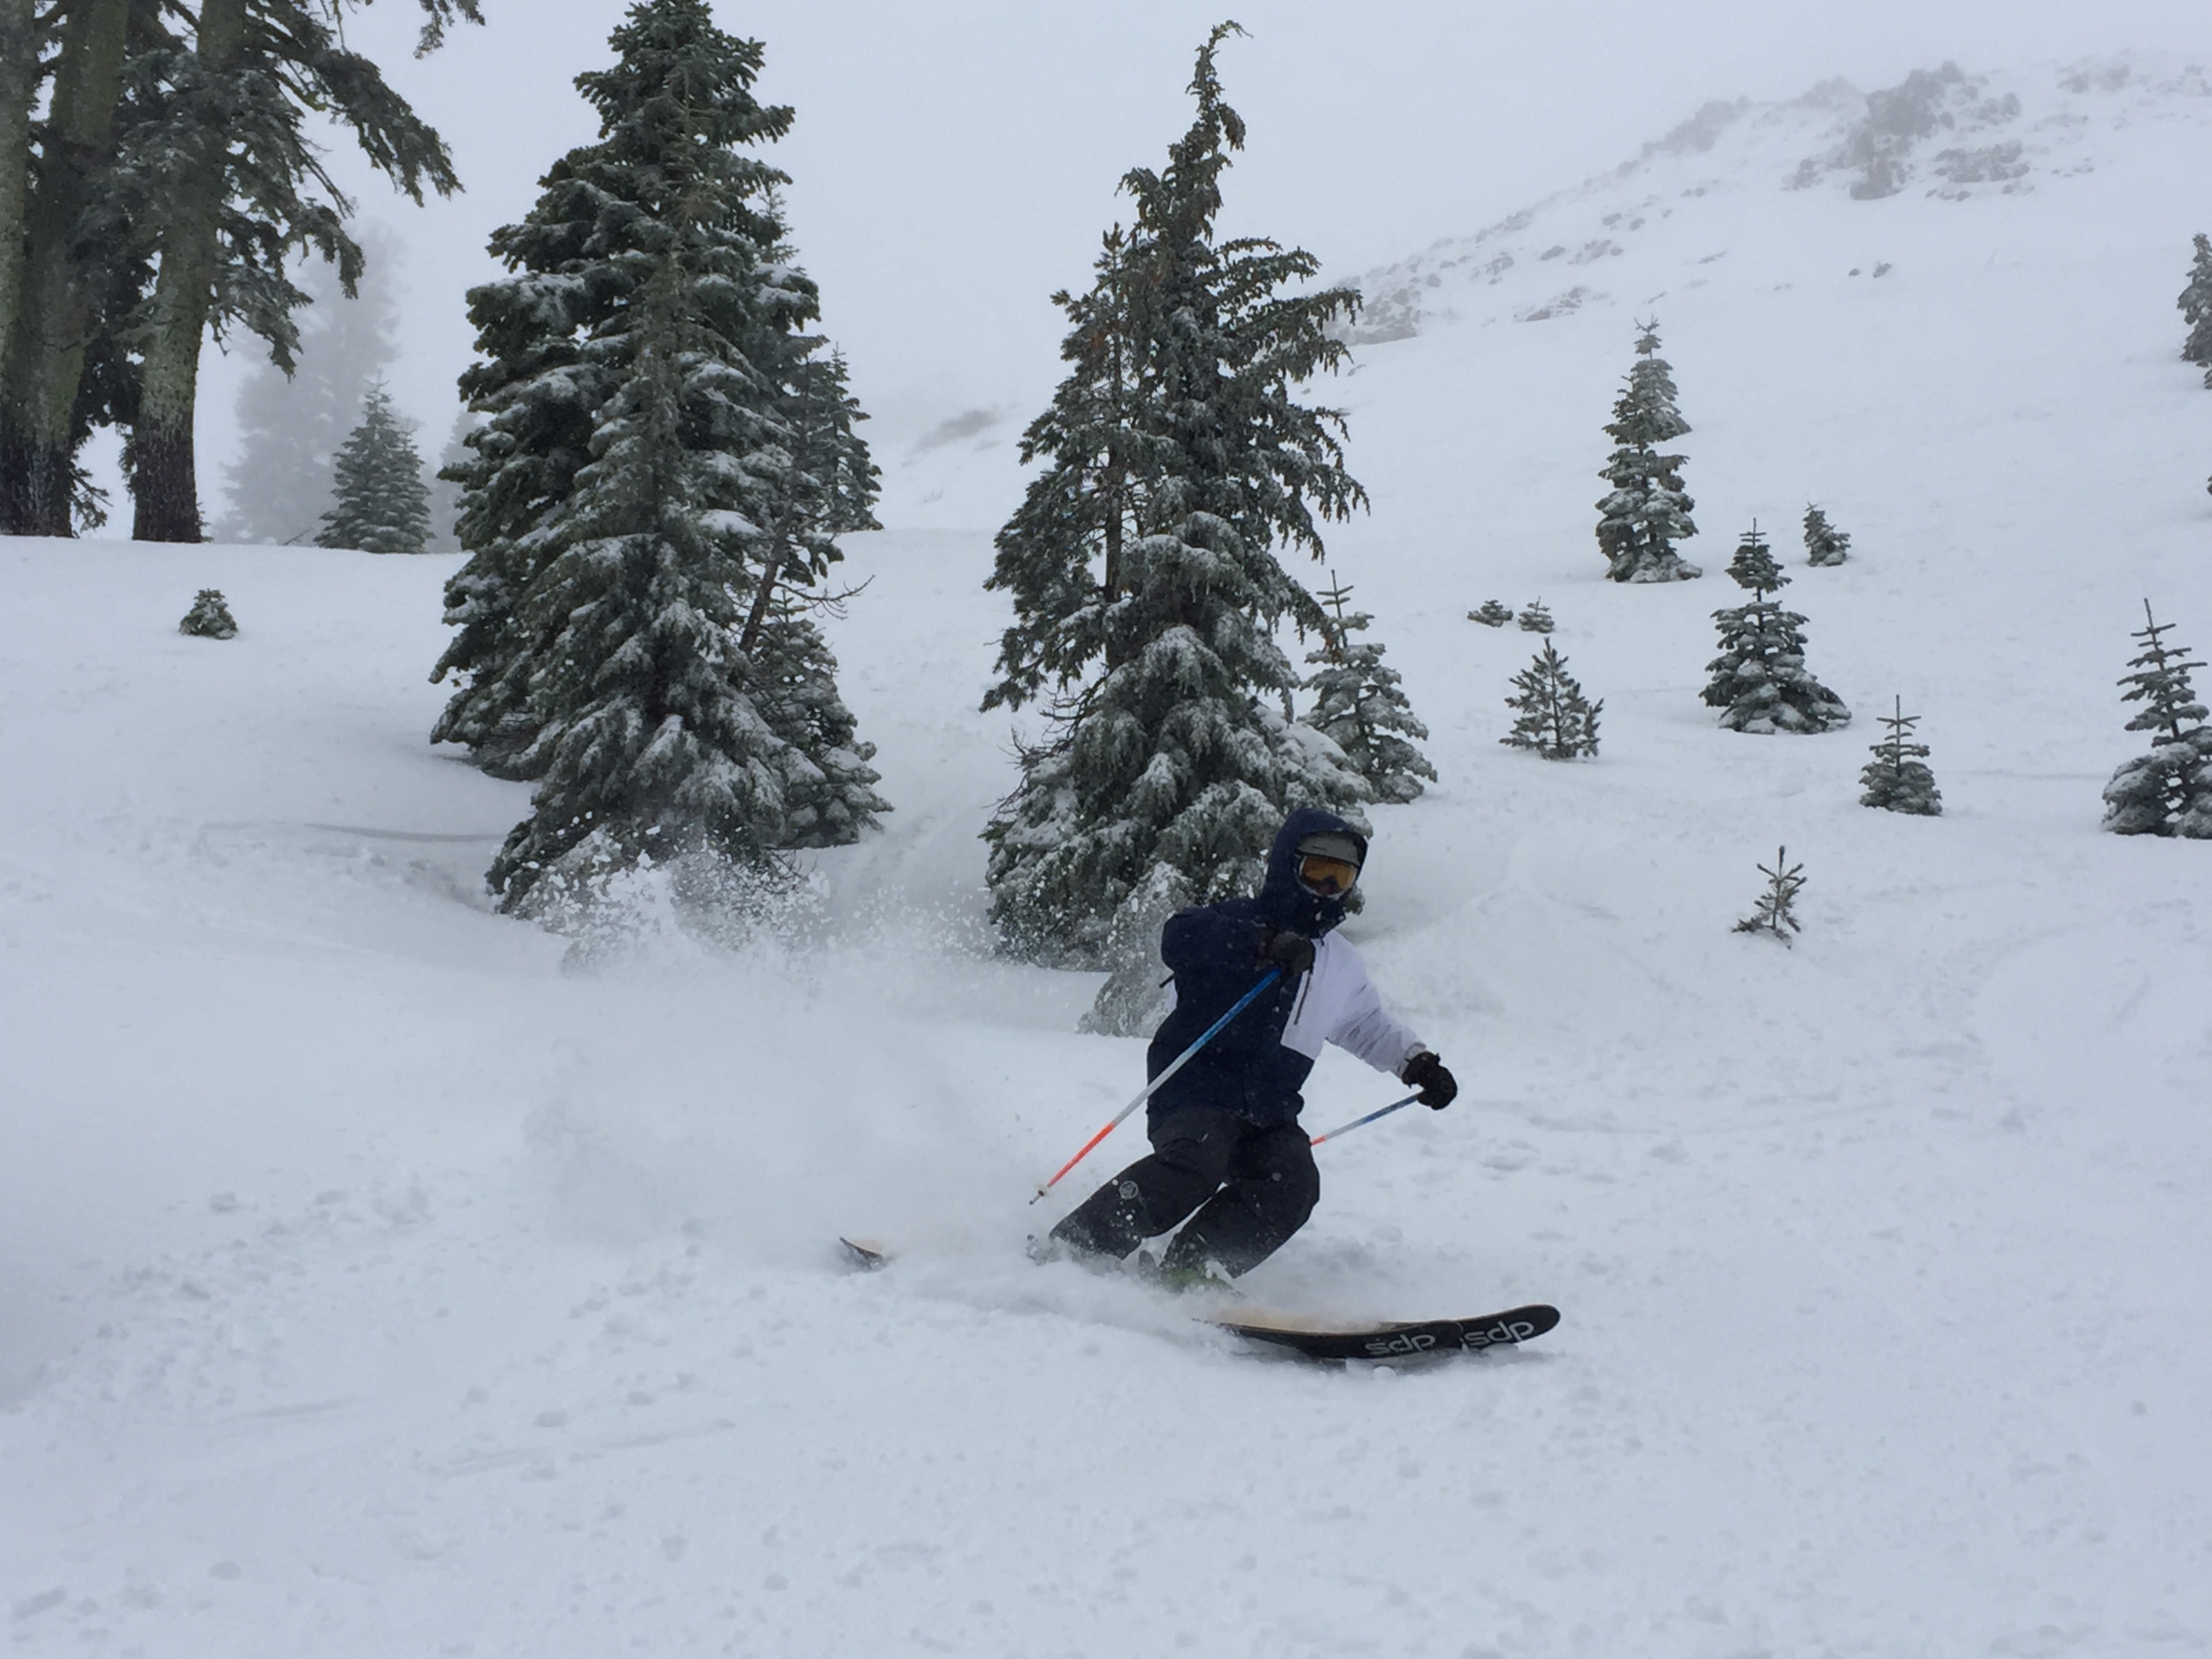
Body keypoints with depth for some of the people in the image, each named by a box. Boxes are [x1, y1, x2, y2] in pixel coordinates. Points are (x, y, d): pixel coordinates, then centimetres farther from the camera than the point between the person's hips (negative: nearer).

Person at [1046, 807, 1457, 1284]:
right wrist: (1266, 945, -38)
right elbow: (1180, 938, -25)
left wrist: (1418, 1063, 20)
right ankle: (1071, 1250, -23)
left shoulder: (1342, 968, 19)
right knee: (1195, 1164, -32)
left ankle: (1191, 1270, -23)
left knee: (1293, 1184, -21)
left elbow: (1372, 1028, 36)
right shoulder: (1238, 923, -3)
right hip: (1195, 1089, -6)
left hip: (1268, 1115, 6)